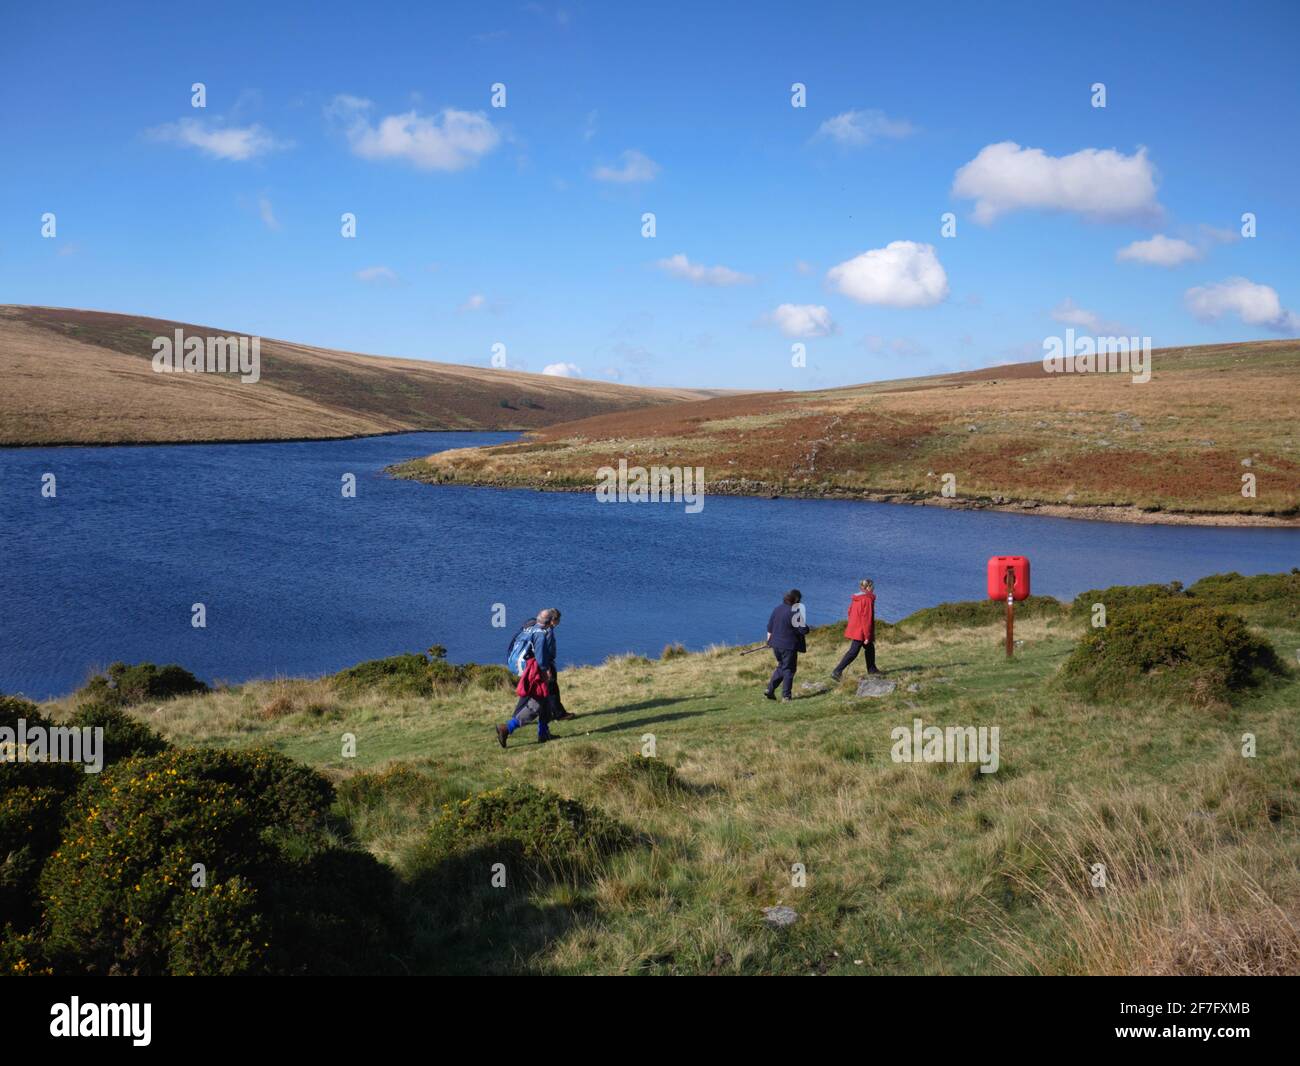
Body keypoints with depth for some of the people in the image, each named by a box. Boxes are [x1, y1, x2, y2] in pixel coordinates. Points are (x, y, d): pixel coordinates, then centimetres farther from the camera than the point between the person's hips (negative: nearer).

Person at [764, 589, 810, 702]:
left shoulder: (778, 608, 4)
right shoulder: (795, 612, -17)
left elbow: (769, 626, 11)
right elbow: (802, 630, -17)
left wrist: (769, 639, 23)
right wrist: (806, 629, 7)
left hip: (776, 643, 6)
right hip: (789, 645, -6)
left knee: (781, 667, 23)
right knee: (789, 670, 6)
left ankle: (770, 689, 15)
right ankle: (786, 696, 7)